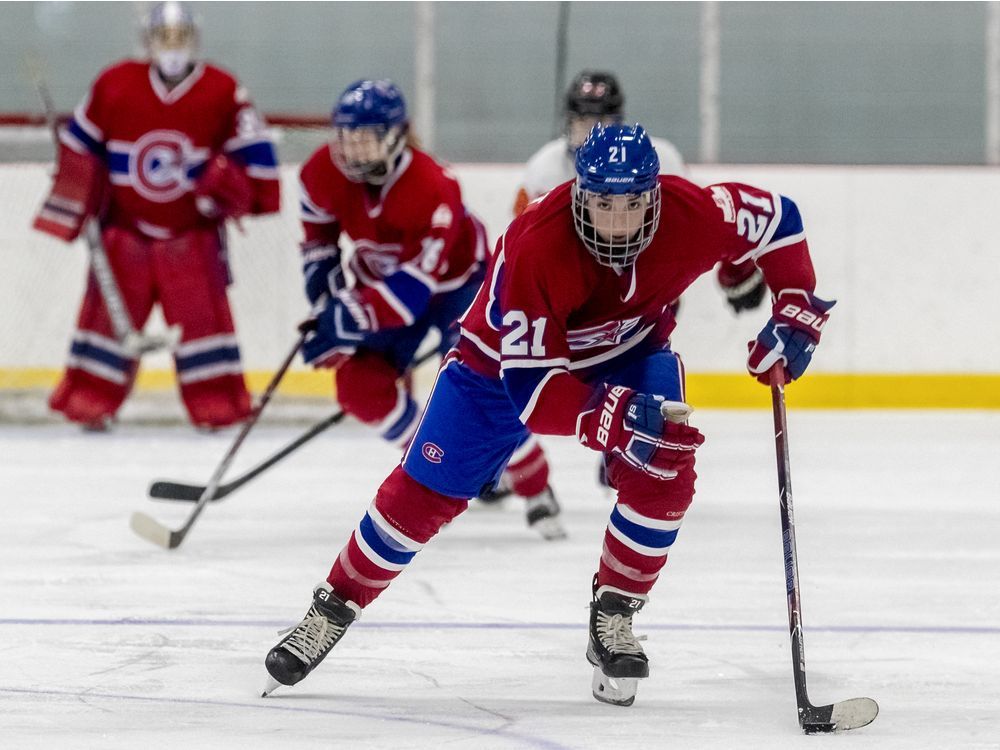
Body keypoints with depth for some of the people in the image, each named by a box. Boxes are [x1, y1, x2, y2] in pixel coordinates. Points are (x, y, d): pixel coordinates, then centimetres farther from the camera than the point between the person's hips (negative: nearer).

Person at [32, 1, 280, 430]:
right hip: (125, 229, 1)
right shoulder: (113, 86, -5)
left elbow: (253, 150, -1)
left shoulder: (223, 93, -7)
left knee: (202, 313, -6)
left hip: (194, 231, -1)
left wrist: (234, 186, -15)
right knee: (108, 312, 2)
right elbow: (79, 151, 4)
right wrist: (69, 211, 3)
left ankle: (219, 404, 0)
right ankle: (86, 403, 10)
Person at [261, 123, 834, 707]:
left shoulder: (690, 214, -30)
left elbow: (776, 220, -8)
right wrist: (613, 418, -51)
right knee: (425, 491, -3)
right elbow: (530, 387, -38)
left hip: (630, 352, 3)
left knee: (664, 471, -21)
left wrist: (797, 312, -18)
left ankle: (614, 618, -4)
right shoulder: (536, 248, -40)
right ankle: (335, 609, 15)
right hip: (507, 359, -3)